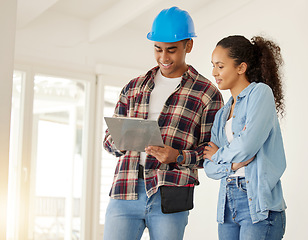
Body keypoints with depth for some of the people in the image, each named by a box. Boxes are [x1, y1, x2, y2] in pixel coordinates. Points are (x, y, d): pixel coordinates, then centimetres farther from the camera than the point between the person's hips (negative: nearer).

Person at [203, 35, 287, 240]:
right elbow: (209, 167, 11)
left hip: (259, 204, -7)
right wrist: (233, 163, -7)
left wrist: (220, 155, 2)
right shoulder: (223, 113, 18)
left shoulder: (261, 93, -2)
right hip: (228, 203, 7)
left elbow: (247, 145, -16)